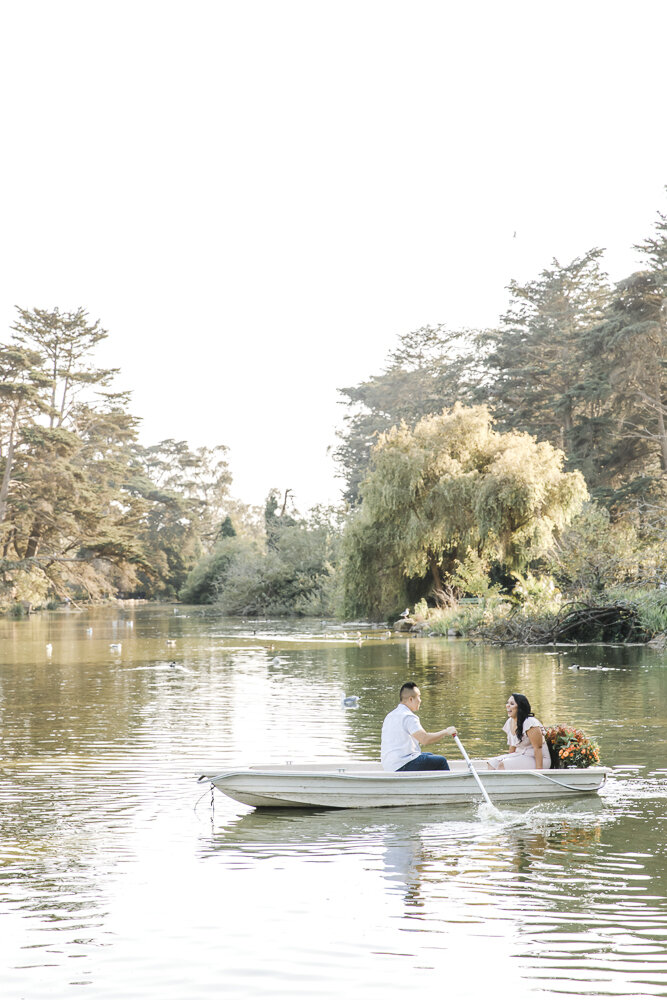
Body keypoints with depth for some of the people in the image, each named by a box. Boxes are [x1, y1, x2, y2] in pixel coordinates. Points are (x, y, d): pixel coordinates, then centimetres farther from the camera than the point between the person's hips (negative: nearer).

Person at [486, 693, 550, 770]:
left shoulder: (530, 723, -19)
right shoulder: (510, 722, 8)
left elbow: (538, 748, -20)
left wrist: (538, 771, -23)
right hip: (520, 756, 9)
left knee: (502, 765, -26)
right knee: (492, 762, -9)